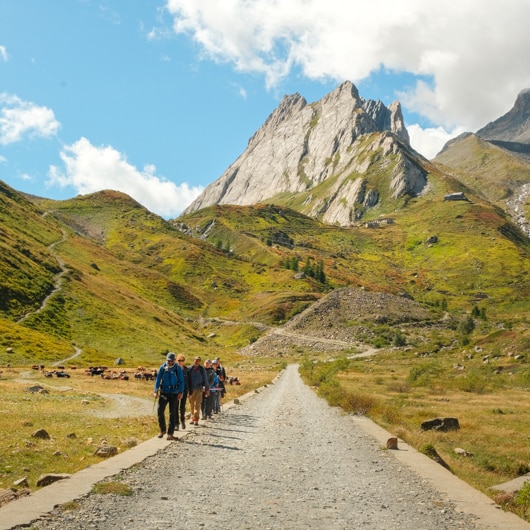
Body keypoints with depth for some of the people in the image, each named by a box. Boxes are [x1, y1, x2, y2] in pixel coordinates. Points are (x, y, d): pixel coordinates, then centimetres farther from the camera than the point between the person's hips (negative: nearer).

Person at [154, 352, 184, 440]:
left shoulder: (177, 368, -3)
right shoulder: (162, 367, 0)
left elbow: (181, 381, 2)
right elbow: (158, 379, 5)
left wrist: (181, 392, -7)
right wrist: (156, 391, -3)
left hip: (174, 393, -1)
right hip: (164, 392, 1)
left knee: (173, 413, 1)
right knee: (160, 411, -5)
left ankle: (170, 434, 6)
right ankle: (162, 430, 15)